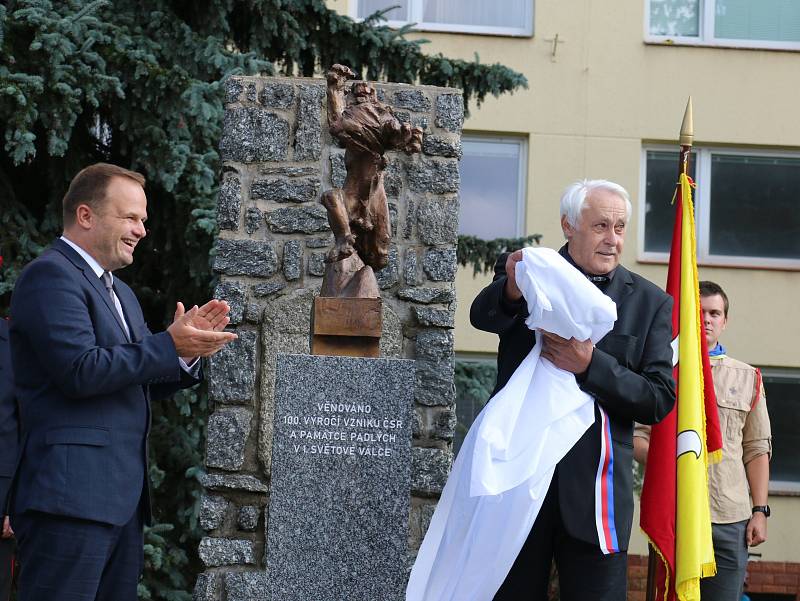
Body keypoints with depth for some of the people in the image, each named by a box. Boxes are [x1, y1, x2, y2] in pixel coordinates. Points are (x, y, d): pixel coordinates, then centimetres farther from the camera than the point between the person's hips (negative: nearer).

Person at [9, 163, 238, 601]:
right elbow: (81, 371, -19)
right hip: (71, 495, -10)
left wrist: (189, 345, 3)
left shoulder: (121, 293, 24)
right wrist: (169, 346, -14)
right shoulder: (51, 275, -8)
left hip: (123, 497, 10)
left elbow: (143, 385, 20)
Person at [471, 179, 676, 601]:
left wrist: (591, 365, -16)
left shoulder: (650, 303, 7)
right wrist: (512, 289, -41)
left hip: (593, 487, 0)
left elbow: (659, 401, 0)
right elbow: (482, 315, -17)